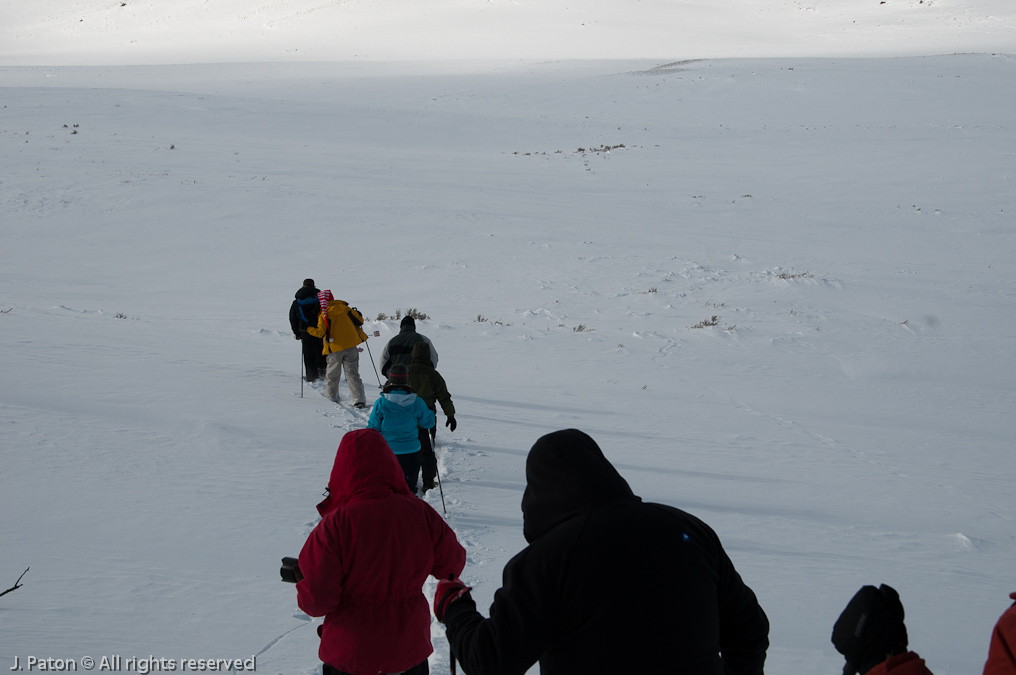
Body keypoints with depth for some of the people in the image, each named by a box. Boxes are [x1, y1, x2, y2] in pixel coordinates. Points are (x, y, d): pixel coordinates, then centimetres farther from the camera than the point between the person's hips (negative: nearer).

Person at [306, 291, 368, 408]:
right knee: (352, 374, 2)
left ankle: (331, 396, 29)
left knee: (332, 374, 17)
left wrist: (308, 329, 4)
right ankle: (359, 399, -9)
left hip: (334, 349, -2)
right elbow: (359, 321, 9)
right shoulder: (346, 309, 3)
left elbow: (320, 332, -11)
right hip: (350, 346, 2)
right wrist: (356, 314, 31)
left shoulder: (323, 315, -6)